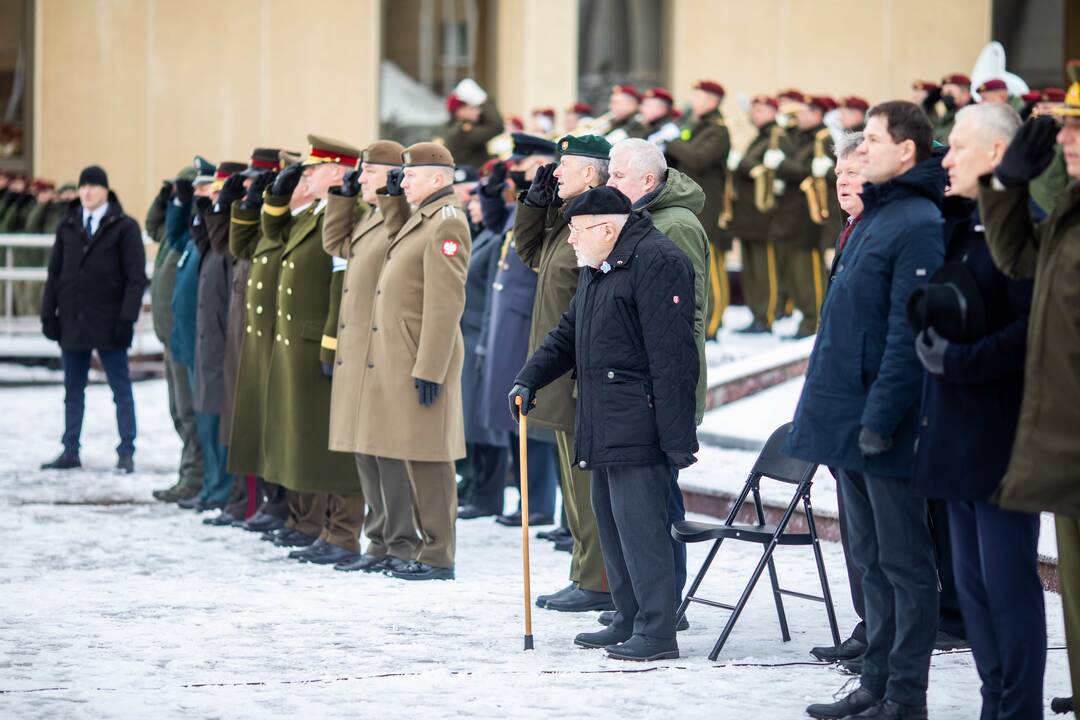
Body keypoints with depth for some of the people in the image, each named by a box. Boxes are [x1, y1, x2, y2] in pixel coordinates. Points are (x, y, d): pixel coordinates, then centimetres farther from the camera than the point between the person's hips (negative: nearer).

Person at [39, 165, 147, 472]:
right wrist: (49, 314, 4)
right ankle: (70, 452, 15)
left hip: (108, 322, -4)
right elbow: (54, 272, 11)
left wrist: (127, 318, -13)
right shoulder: (68, 227, 9)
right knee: (73, 389, 10)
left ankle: (126, 452, 5)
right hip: (72, 320, 4)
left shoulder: (124, 228, -2)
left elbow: (136, 277, -5)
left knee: (121, 388, 1)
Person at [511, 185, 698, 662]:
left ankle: (657, 632, -8)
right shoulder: (598, 269, 20)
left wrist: (677, 434, -22)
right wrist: (529, 378, 11)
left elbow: (671, 355, -19)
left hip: (637, 425, -11)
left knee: (640, 523, -10)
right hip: (603, 424, 11)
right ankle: (628, 622, 23)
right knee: (610, 519, 14)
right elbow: (568, 335, 28)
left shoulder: (656, 261, -14)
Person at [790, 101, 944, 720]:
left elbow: (910, 333, -20)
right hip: (849, 422, 9)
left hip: (885, 430, -9)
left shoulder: (919, 224, -15)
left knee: (905, 563, -1)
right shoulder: (873, 216, 15)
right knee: (873, 560, 14)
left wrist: (880, 419, -23)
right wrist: (839, 411, 17)